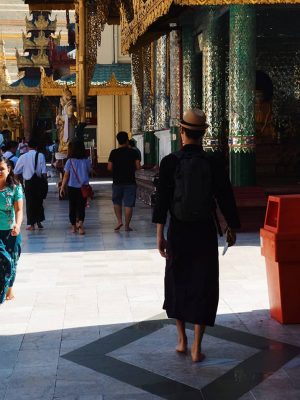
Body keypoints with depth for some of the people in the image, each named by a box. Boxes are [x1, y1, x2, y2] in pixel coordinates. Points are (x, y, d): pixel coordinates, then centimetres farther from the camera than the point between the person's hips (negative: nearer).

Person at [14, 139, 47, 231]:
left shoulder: (23, 157, -5)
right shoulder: (41, 156, -7)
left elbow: (16, 171, -1)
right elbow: (44, 171, -11)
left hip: (28, 182, 0)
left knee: (30, 202, 7)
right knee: (39, 202, 16)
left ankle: (31, 224, 10)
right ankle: (39, 222, 21)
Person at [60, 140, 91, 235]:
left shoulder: (70, 161, -9)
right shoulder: (86, 161, -4)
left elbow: (66, 176, -5)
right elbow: (89, 172, 6)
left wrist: (62, 188, 2)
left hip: (72, 187, -1)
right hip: (83, 188, 1)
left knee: (72, 207, 12)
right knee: (81, 206, 6)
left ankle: (74, 227, 18)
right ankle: (80, 222, -18)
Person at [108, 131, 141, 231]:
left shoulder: (113, 153, -3)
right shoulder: (133, 152, -4)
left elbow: (109, 167, -3)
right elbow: (138, 167, -5)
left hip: (117, 182, 1)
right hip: (130, 182, -1)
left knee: (117, 202, 19)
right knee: (128, 204, 2)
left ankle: (119, 221, 8)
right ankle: (127, 225, 4)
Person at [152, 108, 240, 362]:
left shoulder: (170, 162, -7)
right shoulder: (213, 163, -5)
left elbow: (162, 199, -10)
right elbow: (226, 198, -1)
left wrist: (160, 235, -6)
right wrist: (232, 228, 13)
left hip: (178, 230, 0)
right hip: (205, 230, 0)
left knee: (177, 283, 17)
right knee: (203, 286, 7)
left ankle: (182, 340, 25)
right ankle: (197, 348, 9)